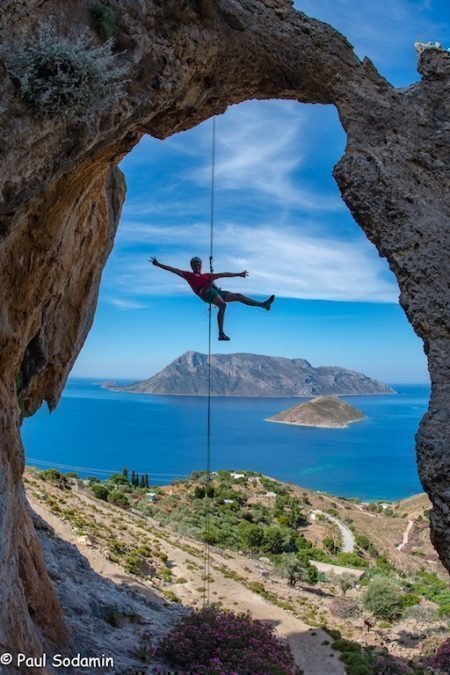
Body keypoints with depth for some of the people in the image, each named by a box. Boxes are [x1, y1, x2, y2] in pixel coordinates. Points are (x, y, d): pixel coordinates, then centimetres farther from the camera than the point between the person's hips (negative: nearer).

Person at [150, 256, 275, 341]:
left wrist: (238, 274, 36)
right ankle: (221, 333, -42)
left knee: (238, 296, 1)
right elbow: (173, 269, 16)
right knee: (223, 305, -32)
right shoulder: (188, 275, 20)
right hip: (206, 292, -6)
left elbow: (224, 274, 35)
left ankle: (263, 304, 2)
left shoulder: (207, 275, 33)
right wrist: (158, 264, 12)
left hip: (216, 291, 6)